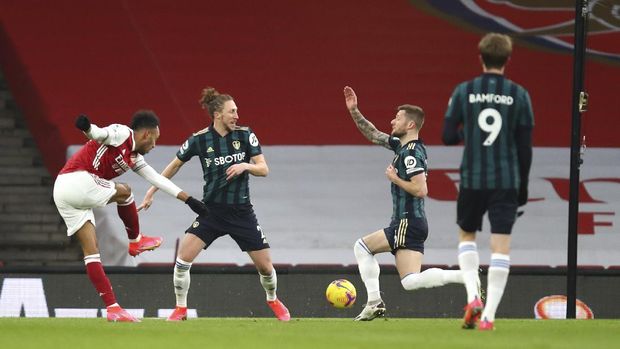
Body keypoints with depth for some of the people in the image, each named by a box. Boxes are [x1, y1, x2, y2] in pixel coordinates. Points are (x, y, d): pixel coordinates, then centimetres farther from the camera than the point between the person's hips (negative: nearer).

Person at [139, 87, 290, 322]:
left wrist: (245, 165, -23)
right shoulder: (199, 139, -7)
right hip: (211, 211, -1)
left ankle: (273, 300, 35)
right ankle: (180, 309, -1)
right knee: (184, 257, -17)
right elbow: (175, 165, 8)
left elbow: (264, 169, -2)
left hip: (242, 212, 1)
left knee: (265, 267, 3)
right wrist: (152, 192, 10)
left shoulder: (245, 135, -5)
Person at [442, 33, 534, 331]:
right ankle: (488, 315, -4)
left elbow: (448, 136, -1)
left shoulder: (464, 91, -2)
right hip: (507, 182, 0)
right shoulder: (519, 95, -1)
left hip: (472, 180, 0)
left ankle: (473, 297, 1)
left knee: (466, 236, 20)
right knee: (501, 247, 2)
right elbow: (525, 147, 1)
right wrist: (523, 186, 11)